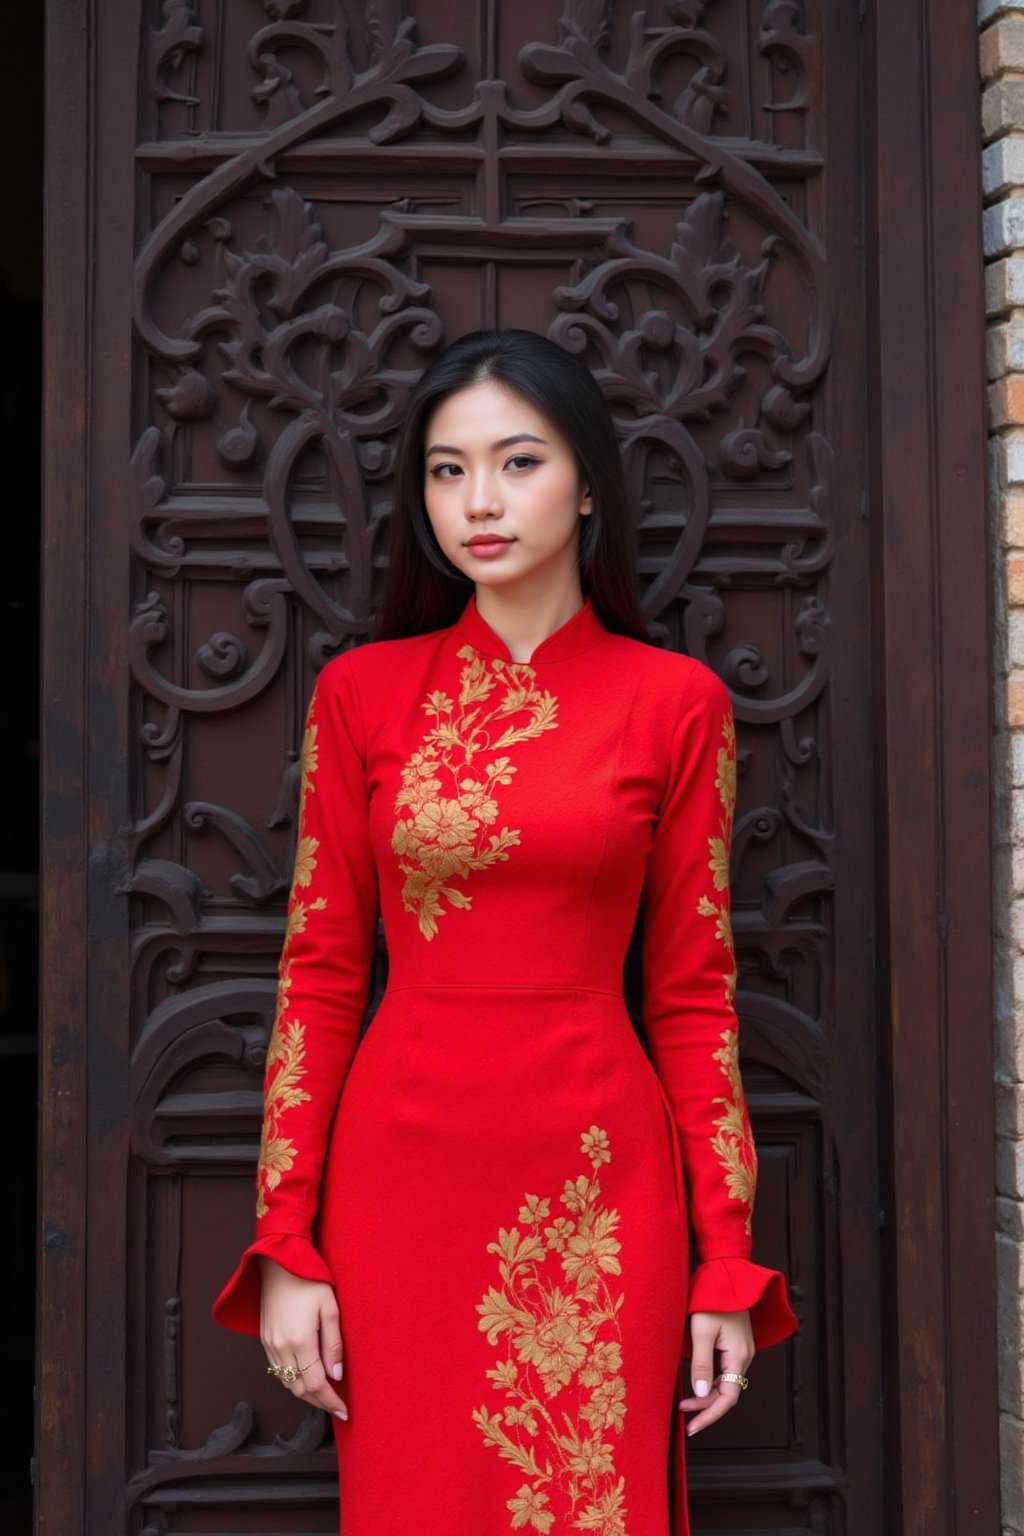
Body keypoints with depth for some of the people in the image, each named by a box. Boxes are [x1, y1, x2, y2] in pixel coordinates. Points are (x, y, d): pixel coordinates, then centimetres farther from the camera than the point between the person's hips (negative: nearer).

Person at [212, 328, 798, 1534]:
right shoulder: (362, 692, 2)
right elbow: (319, 973, 2)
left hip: (600, 1184, 0)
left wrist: (728, 1263, -1)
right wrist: (285, 1243, -2)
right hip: (400, 1168, 1)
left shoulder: (674, 701, 0)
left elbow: (692, 991, 1)